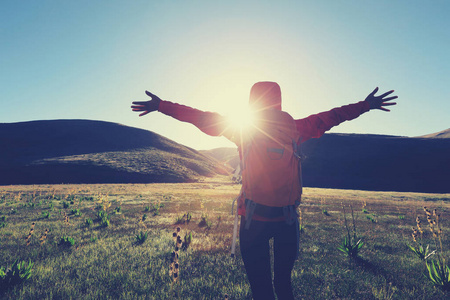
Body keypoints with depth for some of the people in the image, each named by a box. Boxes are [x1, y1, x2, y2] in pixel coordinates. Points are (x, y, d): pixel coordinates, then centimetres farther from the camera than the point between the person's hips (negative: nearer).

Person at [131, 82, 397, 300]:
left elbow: (203, 119, -1)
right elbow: (330, 117, 8)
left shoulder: (242, 130, -5)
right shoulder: (294, 129, -2)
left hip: (254, 217, -2)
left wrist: (161, 106, 9)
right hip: (288, 217, 3)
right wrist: (366, 105, 22)